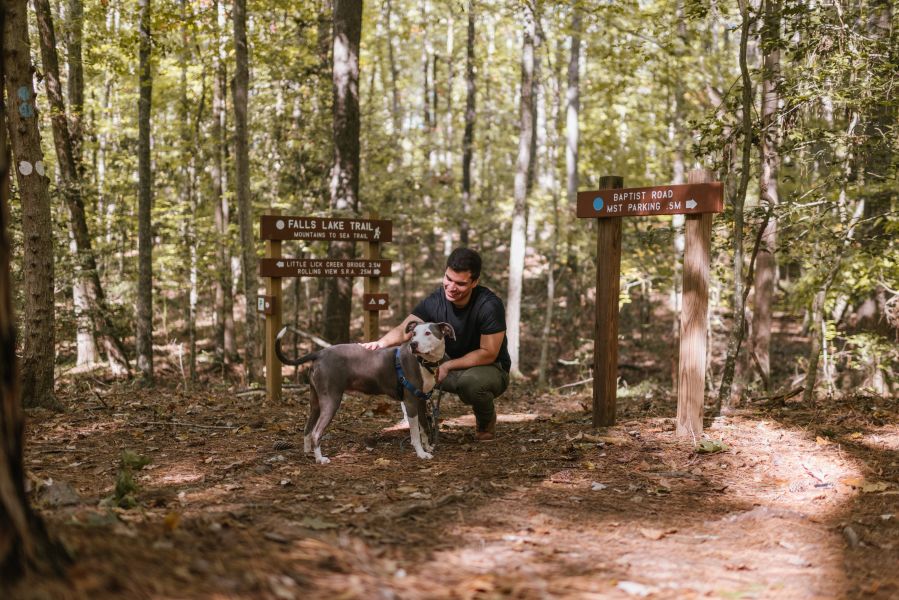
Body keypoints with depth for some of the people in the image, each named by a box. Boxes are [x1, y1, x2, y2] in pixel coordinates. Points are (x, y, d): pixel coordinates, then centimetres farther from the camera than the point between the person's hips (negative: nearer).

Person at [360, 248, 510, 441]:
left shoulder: (489, 305, -25)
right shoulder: (435, 301, -13)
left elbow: (489, 353, -23)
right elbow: (403, 330, -22)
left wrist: (447, 366, -29)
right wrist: (382, 342, -45)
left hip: (490, 369, -4)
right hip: (451, 368, 4)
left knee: (471, 380, -39)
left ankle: (486, 419, -3)